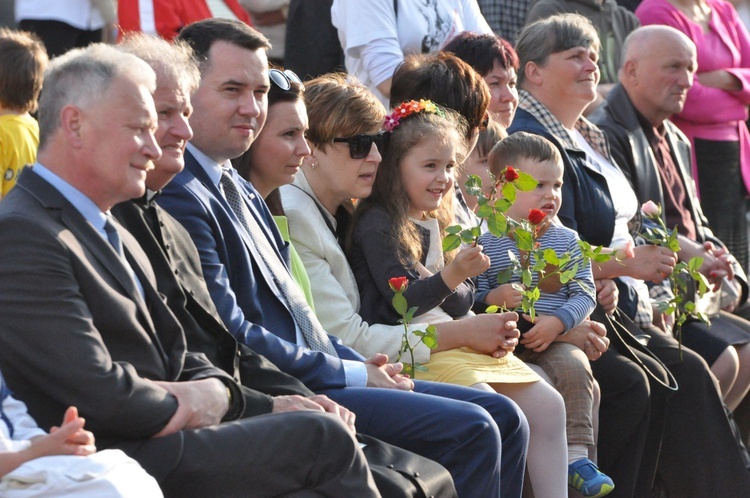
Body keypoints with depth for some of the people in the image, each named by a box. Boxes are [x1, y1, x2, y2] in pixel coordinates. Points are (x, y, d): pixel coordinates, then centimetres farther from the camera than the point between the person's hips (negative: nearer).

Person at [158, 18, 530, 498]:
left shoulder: (244, 193, 19)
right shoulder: (180, 198, -15)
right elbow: (233, 337, -19)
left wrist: (363, 364, 5)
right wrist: (352, 373, -12)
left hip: (318, 372, 10)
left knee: (504, 418, 5)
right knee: (470, 430, -19)